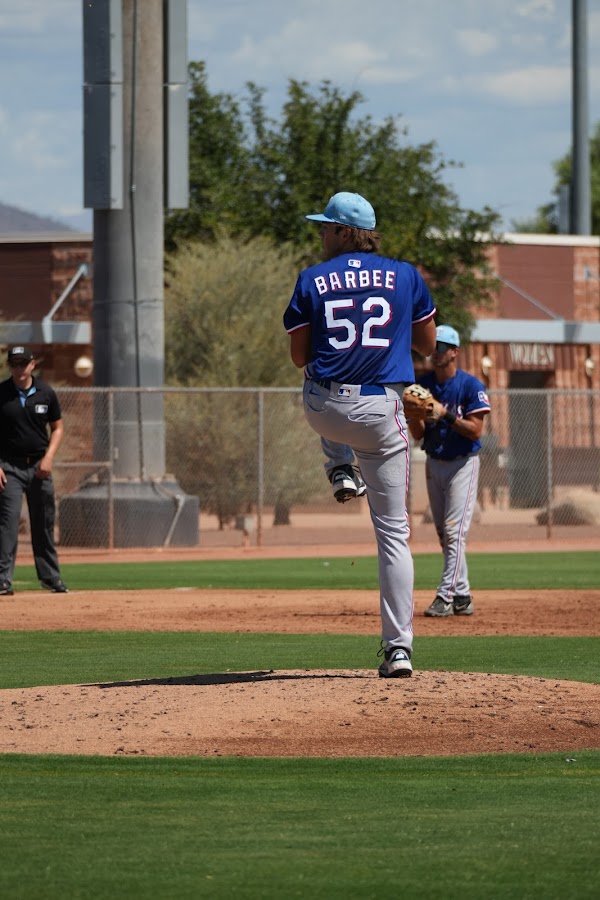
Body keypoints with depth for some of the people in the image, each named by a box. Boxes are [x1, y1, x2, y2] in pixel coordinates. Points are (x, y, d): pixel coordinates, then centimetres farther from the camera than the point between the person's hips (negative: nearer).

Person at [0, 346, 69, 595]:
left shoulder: (46, 393, 3)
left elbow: (57, 427, 11)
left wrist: (48, 458, -3)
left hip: (39, 465, 3)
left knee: (44, 524, 10)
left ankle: (50, 577, 21)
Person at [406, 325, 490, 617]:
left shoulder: (471, 385, -11)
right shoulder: (422, 385, 4)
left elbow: (475, 431, -15)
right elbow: (418, 434, 3)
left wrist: (447, 416, -27)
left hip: (463, 463, -6)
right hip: (434, 463, 6)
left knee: (455, 530, -13)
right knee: (444, 534, 7)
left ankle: (446, 597, -17)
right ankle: (461, 595, 13)